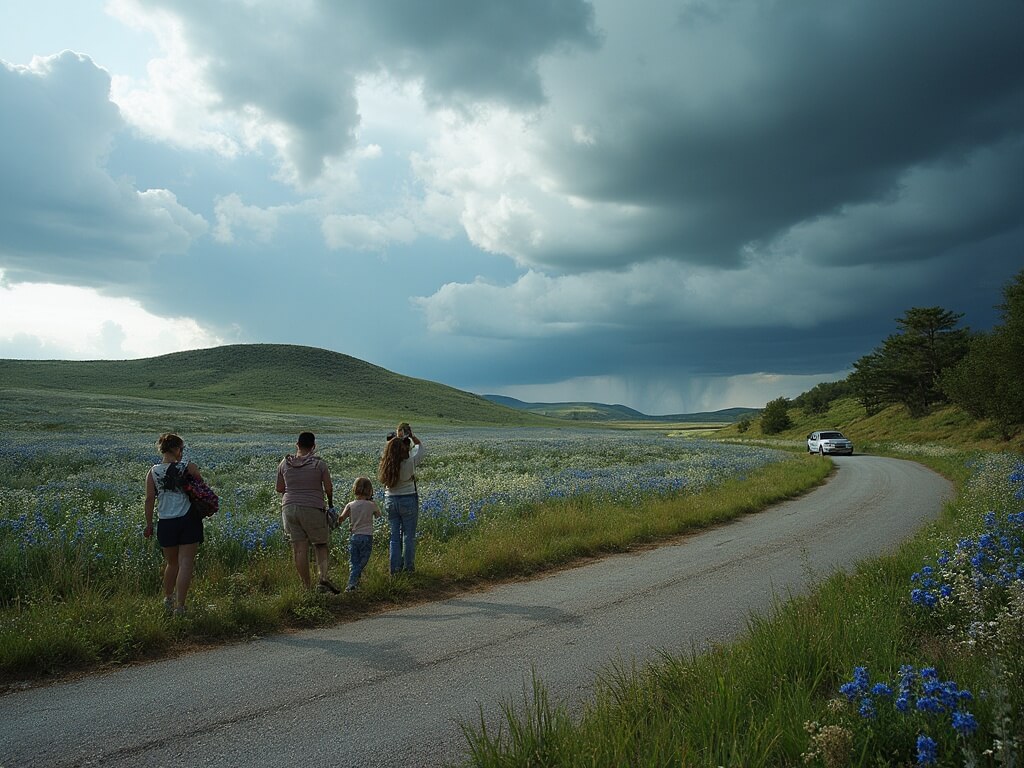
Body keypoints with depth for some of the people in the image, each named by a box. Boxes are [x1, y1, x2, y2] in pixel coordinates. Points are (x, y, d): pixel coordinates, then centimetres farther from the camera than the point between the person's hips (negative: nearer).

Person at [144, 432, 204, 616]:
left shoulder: (152, 472, 1)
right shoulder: (188, 467, -6)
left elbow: (150, 499, 1)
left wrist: (149, 524, 7)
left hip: (166, 523, 3)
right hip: (188, 520, -3)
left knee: (171, 563, 21)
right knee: (185, 564, 0)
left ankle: (167, 600, 32)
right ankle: (179, 607, -2)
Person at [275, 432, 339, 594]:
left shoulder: (285, 463, 5)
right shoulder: (319, 463, -6)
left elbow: (279, 489, 11)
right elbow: (329, 488, -5)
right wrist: (331, 504, 13)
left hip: (289, 507, 3)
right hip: (312, 509, -3)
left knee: (299, 548, 5)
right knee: (322, 545, 10)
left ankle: (307, 586, 8)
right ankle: (323, 578, -9)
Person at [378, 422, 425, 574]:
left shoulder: (386, 464, -9)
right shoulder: (409, 463, -19)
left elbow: (391, 452, 15)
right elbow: (421, 449, -2)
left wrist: (396, 439, 13)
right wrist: (412, 436, 5)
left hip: (390, 500, 4)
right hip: (408, 500, -4)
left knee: (394, 536, 12)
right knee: (409, 535, 9)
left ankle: (395, 569, 16)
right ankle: (408, 567, 15)